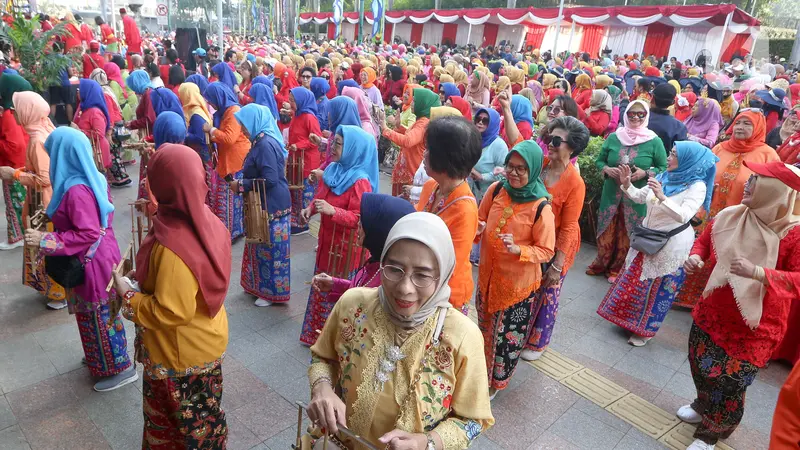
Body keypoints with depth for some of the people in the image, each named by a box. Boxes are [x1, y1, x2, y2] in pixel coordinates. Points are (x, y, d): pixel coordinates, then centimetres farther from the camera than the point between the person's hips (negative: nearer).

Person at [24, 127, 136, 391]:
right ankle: (101, 358, 43)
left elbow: (87, 235, -28)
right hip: (100, 255, 9)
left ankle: (121, 369, 21)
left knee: (98, 317, 6)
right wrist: (56, 220, 16)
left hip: (92, 263, -9)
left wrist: (44, 241, -25)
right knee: (96, 314, 24)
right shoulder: (92, 178, 2)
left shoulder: (76, 190, -27)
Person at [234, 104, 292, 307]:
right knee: (261, 248, 20)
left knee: (270, 249, 3)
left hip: (272, 205, -10)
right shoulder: (262, 141, 9)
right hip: (265, 204, 10)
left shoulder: (266, 144, -22)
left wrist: (241, 185, -17)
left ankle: (273, 292, 18)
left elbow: (270, 180, -27)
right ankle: (259, 285, 35)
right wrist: (241, 180, 7)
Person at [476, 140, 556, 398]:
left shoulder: (541, 207, -19)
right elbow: (480, 220, 7)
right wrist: (479, 229, -16)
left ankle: (496, 380, 35)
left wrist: (517, 250, -30)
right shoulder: (496, 189, -7)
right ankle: (481, 367, 49)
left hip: (518, 282, -4)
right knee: (485, 326, 24)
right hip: (488, 274, 5)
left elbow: (546, 251, -14)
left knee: (508, 334, 11)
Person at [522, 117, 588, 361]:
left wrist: (557, 265, -15)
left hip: (557, 247, -4)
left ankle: (538, 342, 39)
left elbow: (568, 228, -18)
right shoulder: (540, 164, -9)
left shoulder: (575, 183, -21)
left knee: (547, 296, 15)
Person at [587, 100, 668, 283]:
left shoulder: (654, 141, -5)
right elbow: (599, 160, 10)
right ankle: (601, 265, 34)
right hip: (611, 195, 2)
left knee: (628, 236, 10)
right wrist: (607, 170, -12)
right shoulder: (613, 137, 2)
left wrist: (645, 174, -17)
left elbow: (664, 169, 0)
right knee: (607, 233, 12)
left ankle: (618, 270, 30)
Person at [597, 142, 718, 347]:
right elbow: (640, 197, 9)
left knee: (658, 289, 7)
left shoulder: (697, 186, -18)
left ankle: (646, 329, 25)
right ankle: (630, 319, 37)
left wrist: (662, 198, -43)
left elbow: (683, 216, -31)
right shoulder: (664, 177, 2)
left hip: (671, 244, -6)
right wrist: (626, 184, -9)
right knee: (634, 281, 16)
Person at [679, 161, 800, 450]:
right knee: (701, 368, 23)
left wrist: (758, 272, -40)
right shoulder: (729, 216, -5)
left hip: (753, 327, -5)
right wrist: (695, 256, -9)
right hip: (712, 313, 6)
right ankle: (704, 406, 54)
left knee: (730, 382, 8)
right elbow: (704, 240, 12)